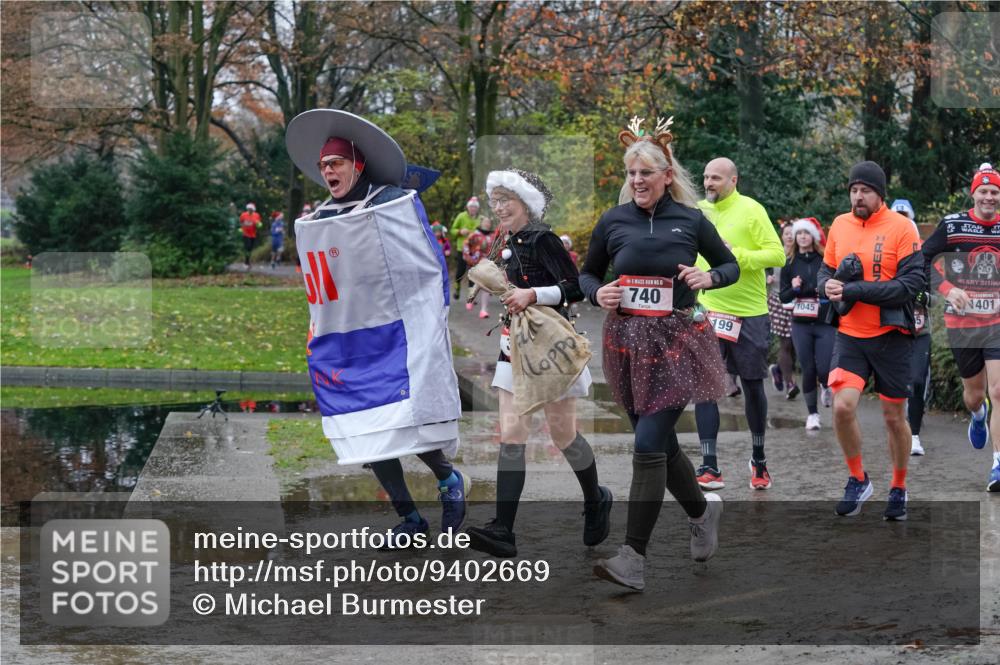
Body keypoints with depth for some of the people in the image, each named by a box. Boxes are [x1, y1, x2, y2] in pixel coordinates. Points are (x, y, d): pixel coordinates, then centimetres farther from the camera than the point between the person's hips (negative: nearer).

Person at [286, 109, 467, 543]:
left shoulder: (397, 204, -4)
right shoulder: (319, 222, 11)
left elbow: (434, 267, 0)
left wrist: (433, 323, -2)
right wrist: (318, 341, 17)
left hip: (401, 338, -5)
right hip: (350, 351, 5)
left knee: (407, 427, -15)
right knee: (370, 438, 2)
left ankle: (448, 480, 13)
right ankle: (409, 518, 15)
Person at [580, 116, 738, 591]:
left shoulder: (691, 221, -2)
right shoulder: (613, 222, 3)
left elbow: (731, 266, 11)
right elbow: (587, 273, 15)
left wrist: (709, 277, -10)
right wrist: (597, 294, -7)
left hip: (677, 342, -4)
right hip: (628, 340, 4)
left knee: (649, 445, -12)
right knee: (661, 443, 13)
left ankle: (633, 557, -12)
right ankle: (702, 509, 40)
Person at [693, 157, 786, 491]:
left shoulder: (751, 210, -7)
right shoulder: (699, 211, 6)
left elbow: (777, 254, -13)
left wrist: (738, 256, -24)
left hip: (749, 313, -3)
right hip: (708, 311, 3)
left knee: (752, 385, 9)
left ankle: (759, 460, 28)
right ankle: (709, 468, -7)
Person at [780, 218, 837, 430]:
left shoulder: (825, 260, 0)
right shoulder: (789, 264, 7)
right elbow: (783, 297, 9)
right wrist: (794, 288, -11)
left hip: (825, 324, -2)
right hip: (801, 325, 2)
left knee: (824, 370, -8)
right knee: (808, 370, 1)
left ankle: (826, 386, 28)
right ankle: (812, 413, 15)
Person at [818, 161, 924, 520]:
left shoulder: (901, 227, -10)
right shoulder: (839, 225, 5)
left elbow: (913, 283, -17)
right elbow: (826, 270, 17)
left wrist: (856, 291, -22)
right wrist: (828, 286, -8)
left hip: (891, 337, -3)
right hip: (850, 335, 3)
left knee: (893, 416, 8)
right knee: (843, 406, -13)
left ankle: (898, 489, 27)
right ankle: (858, 480, 8)